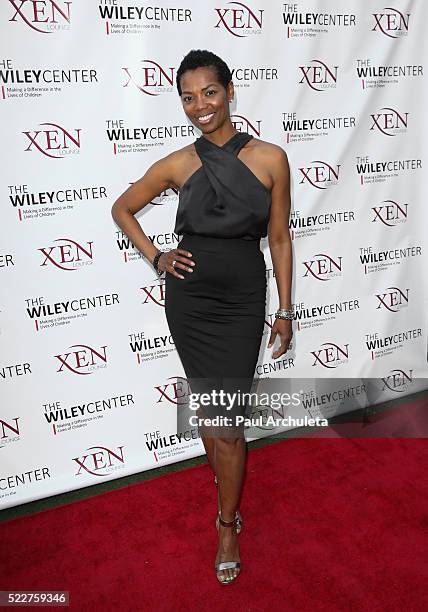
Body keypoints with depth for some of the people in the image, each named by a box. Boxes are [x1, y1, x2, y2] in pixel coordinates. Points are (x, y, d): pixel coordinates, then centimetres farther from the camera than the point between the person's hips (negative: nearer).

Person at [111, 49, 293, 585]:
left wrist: (284, 311, 3)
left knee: (226, 413, 2)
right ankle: (227, 489, 41)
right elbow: (121, 209, 13)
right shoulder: (177, 165, -2)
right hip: (190, 299, 1)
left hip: (244, 300, -1)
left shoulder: (270, 158, -3)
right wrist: (155, 257, 1)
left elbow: (279, 238, 2)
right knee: (209, 402, 12)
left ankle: (226, 525, 24)